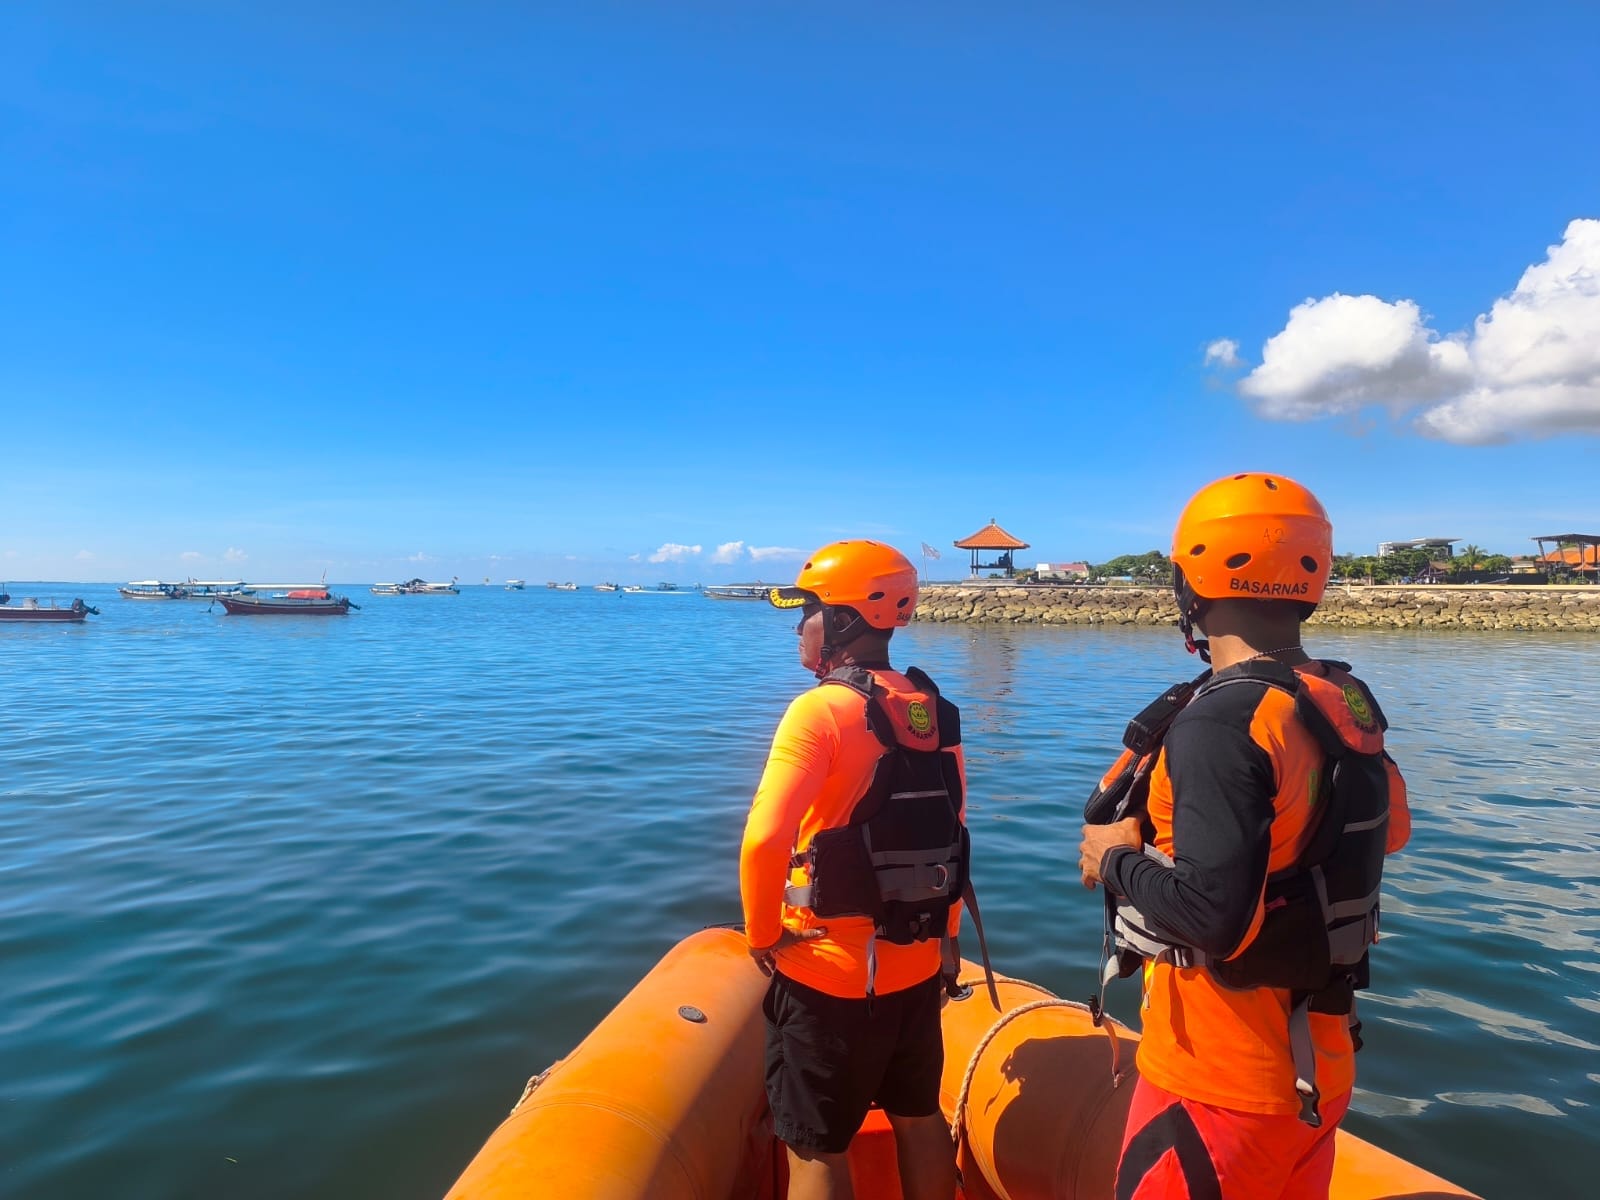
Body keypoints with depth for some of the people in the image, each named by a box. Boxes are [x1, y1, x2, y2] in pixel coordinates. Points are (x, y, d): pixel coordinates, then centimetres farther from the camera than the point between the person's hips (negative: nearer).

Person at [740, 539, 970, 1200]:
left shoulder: (822, 709, -19)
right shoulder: (936, 711, 1)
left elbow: (765, 838, -28)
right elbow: (953, 838, 7)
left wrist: (762, 935, -11)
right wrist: (945, 935, 17)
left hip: (828, 970, -6)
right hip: (917, 964, 6)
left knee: (816, 1147, 12)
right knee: (920, 1119, 23)